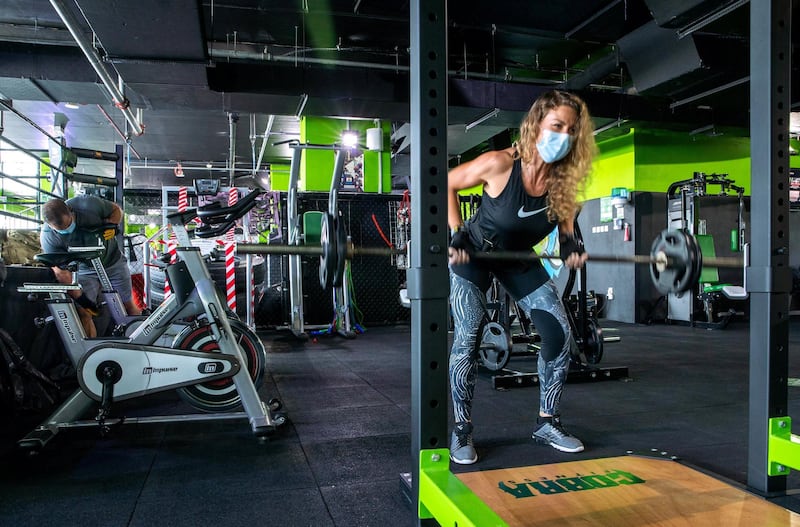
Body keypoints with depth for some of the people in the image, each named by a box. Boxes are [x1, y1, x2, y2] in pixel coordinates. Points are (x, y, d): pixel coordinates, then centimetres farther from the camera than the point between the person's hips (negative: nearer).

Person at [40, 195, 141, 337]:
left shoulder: (89, 205, -28)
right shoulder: (48, 237, -26)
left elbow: (116, 209, -7)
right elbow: (62, 273, -23)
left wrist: (111, 225, -26)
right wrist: (80, 298, -24)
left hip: (113, 261, 0)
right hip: (85, 271, 0)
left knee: (128, 305, 7)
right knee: (83, 313, -13)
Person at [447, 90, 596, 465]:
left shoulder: (563, 178, -17)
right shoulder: (499, 164, -29)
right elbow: (447, 184, -15)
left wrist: (569, 241, -10)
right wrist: (456, 233, -22)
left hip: (519, 258, 5)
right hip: (473, 254, -4)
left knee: (559, 335, -3)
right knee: (467, 340, -11)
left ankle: (547, 423, 14)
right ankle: (461, 431, 5)